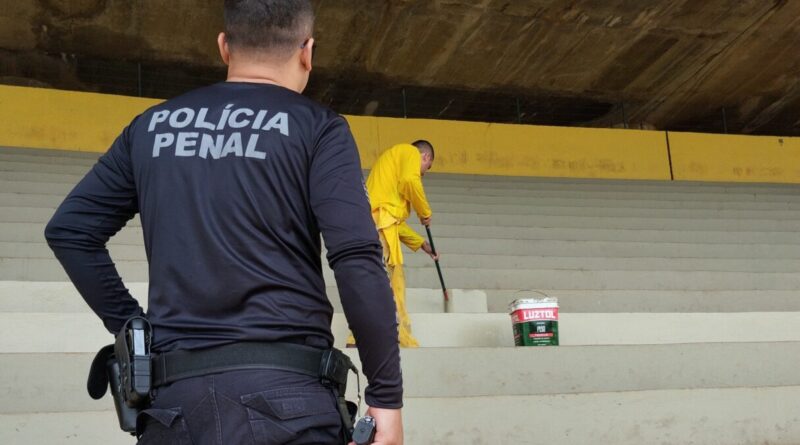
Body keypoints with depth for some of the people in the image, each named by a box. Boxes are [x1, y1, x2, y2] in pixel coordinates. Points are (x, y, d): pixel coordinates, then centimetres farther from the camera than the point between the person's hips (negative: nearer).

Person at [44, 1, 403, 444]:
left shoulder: (153, 124, 12)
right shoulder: (317, 128, -1)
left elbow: (69, 230, 13)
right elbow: (357, 261, -11)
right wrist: (386, 394, -7)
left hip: (175, 393, 4)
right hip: (286, 392, -3)